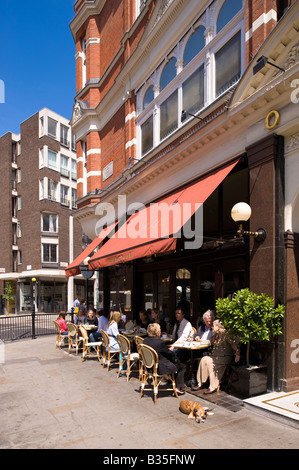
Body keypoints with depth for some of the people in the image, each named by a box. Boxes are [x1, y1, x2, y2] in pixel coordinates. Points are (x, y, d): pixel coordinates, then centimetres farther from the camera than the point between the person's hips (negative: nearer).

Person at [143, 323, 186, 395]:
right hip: (160, 368, -8)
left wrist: (168, 349, 11)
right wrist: (171, 350, 9)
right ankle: (178, 388, 16)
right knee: (181, 367, 10)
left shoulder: (145, 340, -1)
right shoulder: (159, 341, -25)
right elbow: (169, 353, -11)